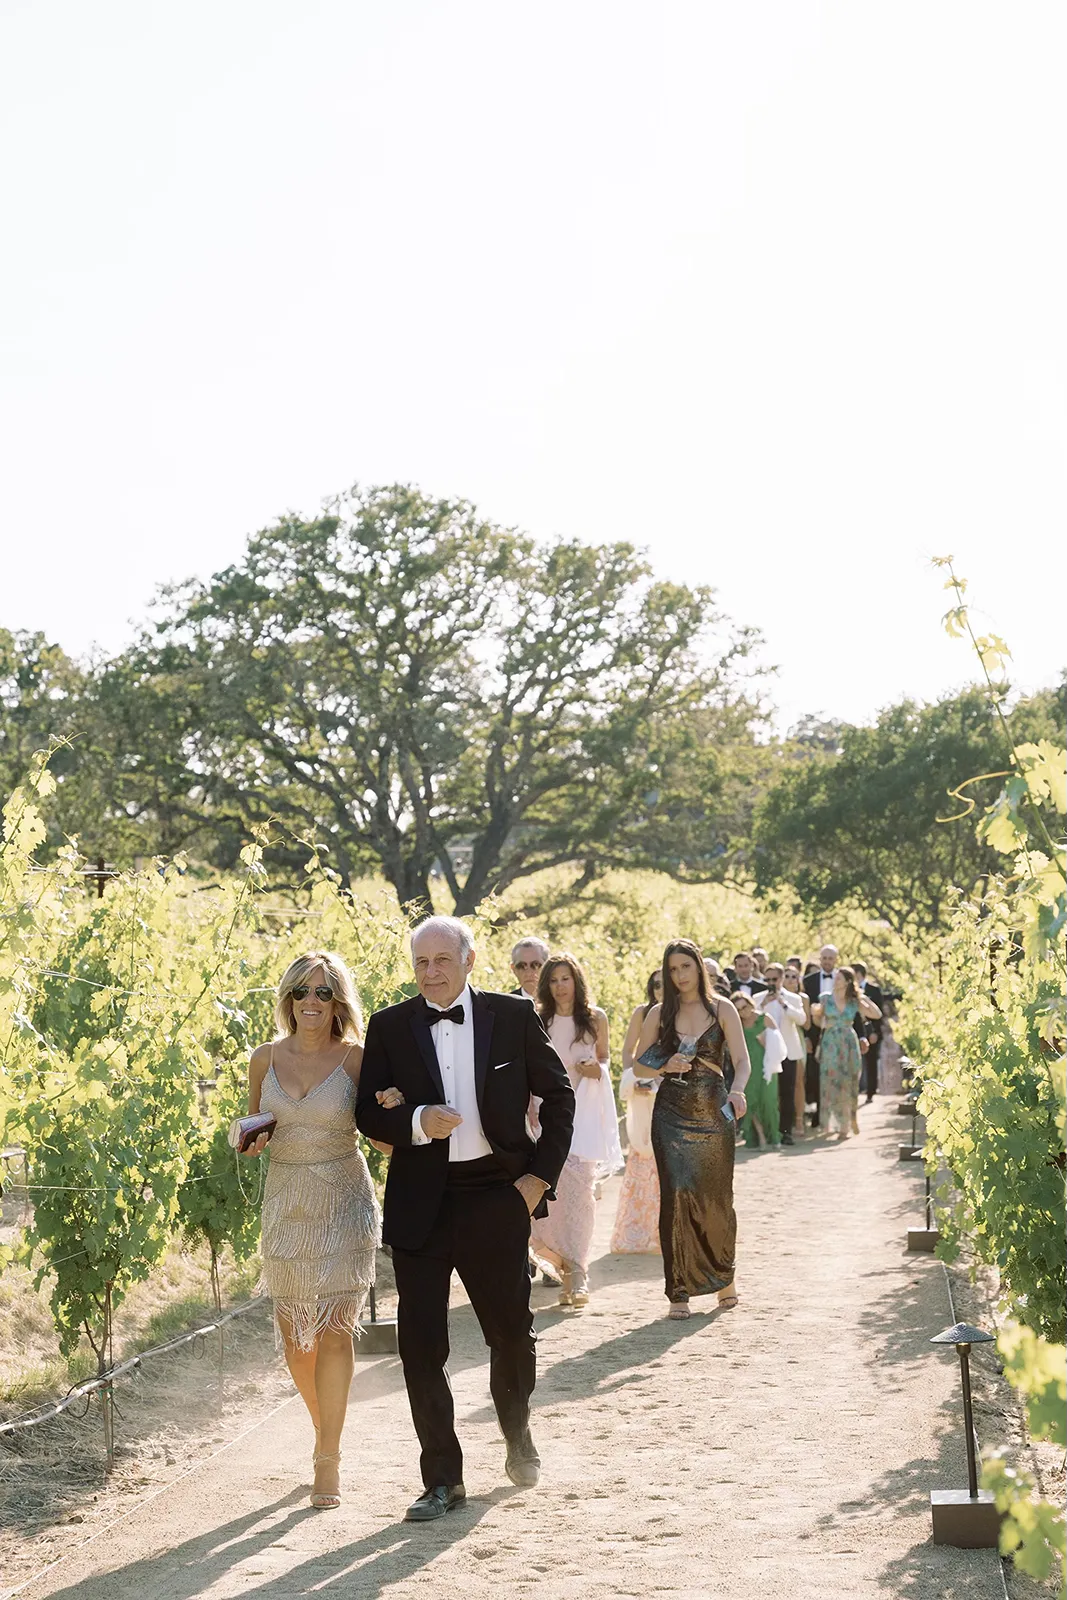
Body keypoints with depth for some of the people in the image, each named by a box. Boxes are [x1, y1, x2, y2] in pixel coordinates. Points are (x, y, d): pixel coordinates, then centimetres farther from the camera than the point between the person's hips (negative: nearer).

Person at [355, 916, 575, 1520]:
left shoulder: (514, 1016, -1)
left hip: (497, 1195, 0)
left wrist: (541, 1175, -1)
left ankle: (519, 1441, 40)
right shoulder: (390, 1027, 0)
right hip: (421, 1203, 0)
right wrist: (416, 1123, -19)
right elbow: (367, 1111, 2)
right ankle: (443, 1479, 13)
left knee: (513, 1330, 13)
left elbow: (559, 1094, 7)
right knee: (421, 1344, 0)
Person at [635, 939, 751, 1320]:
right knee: (677, 1194, -9)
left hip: (713, 1112, 0)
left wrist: (738, 1089, -25)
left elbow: (742, 1060, -5)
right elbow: (639, 1065, 9)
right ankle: (679, 1291, -3)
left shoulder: (721, 1009, 2)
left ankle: (723, 1275, 31)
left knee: (716, 1196, 7)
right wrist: (665, 1067, -11)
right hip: (672, 1113, 0)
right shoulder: (660, 1013, 5)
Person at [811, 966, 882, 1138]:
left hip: (849, 1044, 0)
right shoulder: (826, 998, 4)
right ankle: (844, 1124, 4)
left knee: (849, 1082, 3)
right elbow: (819, 1022, 7)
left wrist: (864, 999, -4)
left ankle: (851, 1118, 22)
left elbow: (876, 1014, -1)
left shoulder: (854, 1002, 5)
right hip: (830, 1045, 0)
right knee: (832, 1082, -4)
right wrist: (815, 1013, -12)